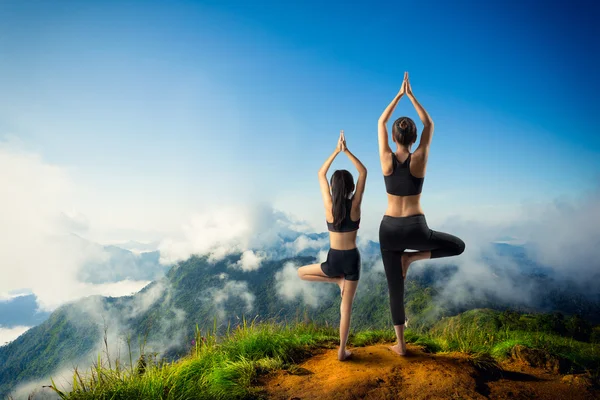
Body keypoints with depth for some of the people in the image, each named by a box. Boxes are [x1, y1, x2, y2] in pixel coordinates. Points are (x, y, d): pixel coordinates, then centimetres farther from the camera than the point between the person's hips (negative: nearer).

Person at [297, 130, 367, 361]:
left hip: (334, 260, -1)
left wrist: (336, 151, 4)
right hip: (352, 259, 1)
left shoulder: (329, 205, -9)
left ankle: (337, 280, 15)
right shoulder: (355, 204, -10)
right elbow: (363, 172, 0)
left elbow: (321, 174, 4)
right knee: (346, 307, 12)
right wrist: (346, 151, -4)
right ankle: (342, 351, 18)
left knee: (301, 273, 26)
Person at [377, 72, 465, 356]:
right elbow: (429, 124, 8)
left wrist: (399, 94, 15)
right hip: (415, 229, -2)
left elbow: (381, 123, 10)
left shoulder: (386, 158, -5)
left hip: (389, 229, 2)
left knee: (395, 288, 15)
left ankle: (400, 344, 23)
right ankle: (412, 257, 5)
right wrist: (411, 96, 12)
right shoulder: (420, 158, -8)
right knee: (458, 246, 24)